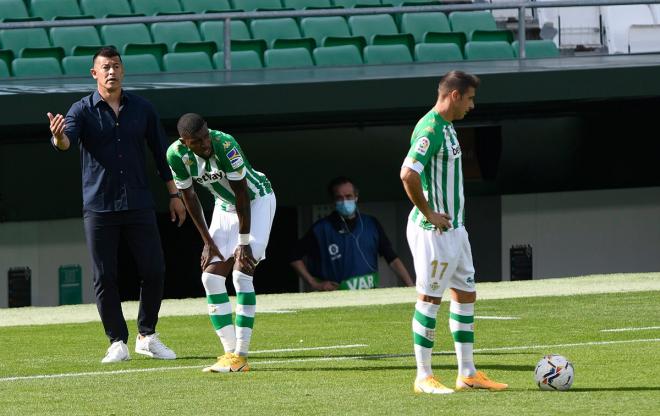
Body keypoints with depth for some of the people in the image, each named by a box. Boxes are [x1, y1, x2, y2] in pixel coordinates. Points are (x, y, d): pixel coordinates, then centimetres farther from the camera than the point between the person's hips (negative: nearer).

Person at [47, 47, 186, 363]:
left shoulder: (142, 108, 7)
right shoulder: (82, 110, -1)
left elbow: (160, 152, 14)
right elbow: (65, 141, -20)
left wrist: (174, 195, 11)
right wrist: (59, 137, -45)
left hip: (139, 206, 2)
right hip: (98, 207, -2)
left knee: (153, 271, -1)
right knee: (104, 277, -1)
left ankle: (147, 337, 15)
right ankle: (118, 343, 8)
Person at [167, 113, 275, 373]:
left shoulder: (225, 146, -33)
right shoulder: (177, 154, -18)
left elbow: (242, 195, -25)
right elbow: (189, 197, -3)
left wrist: (244, 242, -19)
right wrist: (208, 241, -2)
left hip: (256, 199, -6)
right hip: (225, 205, 6)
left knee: (241, 273, -17)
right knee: (211, 277, -3)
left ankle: (240, 356, -16)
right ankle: (230, 351, 0)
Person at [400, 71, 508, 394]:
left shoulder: (446, 127, 14)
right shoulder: (430, 130, -18)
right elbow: (408, 174, -29)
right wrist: (428, 213, -21)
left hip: (453, 227, 10)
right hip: (433, 231, -10)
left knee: (465, 295, 12)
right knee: (429, 299, -4)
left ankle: (467, 374, 17)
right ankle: (424, 377, 2)